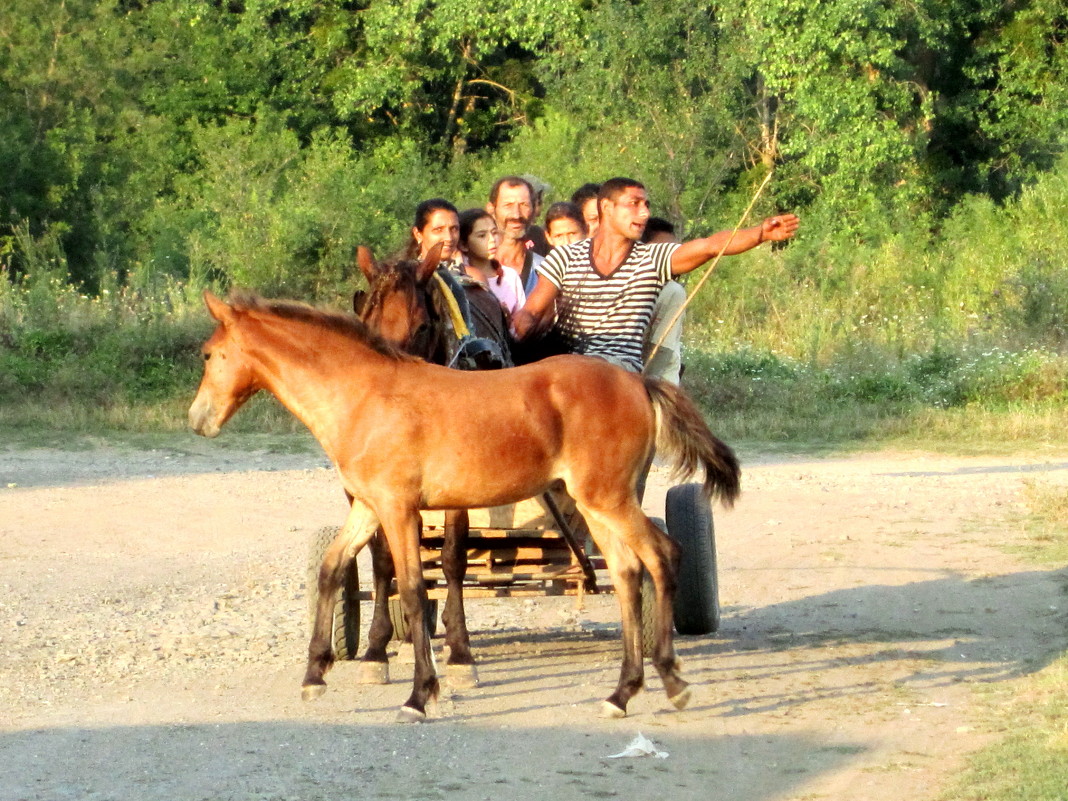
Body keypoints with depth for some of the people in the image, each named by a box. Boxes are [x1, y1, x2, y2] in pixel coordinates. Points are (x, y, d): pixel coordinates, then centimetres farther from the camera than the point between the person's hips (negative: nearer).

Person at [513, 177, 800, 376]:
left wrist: (762, 233, -25)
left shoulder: (653, 260, 7)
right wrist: (523, 328, -18)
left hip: (622, 369, -2)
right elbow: (530, 313, 8)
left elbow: (710, 246, -9)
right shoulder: (564, 258, 9)